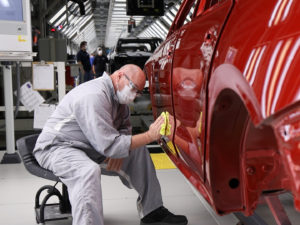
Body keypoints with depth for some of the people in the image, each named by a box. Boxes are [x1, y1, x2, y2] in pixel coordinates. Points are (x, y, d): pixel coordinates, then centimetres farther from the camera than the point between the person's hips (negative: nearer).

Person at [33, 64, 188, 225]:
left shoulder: (118, 95, 3)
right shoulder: (94, 96, -27)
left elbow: (125, 126, 13)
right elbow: (109, 146, -30)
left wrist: (118, 149, -9)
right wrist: (150, 136, -25)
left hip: (91, 147, 9)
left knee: (138, 151, 4)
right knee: (89, 171, -40)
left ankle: (152, 212, 10)